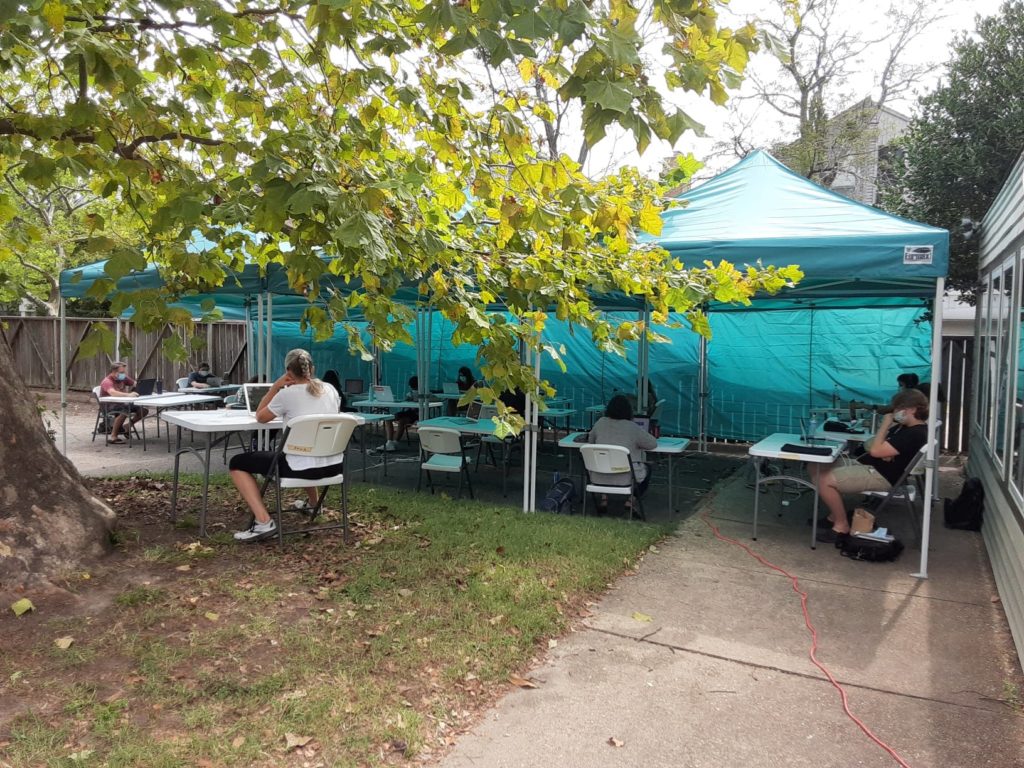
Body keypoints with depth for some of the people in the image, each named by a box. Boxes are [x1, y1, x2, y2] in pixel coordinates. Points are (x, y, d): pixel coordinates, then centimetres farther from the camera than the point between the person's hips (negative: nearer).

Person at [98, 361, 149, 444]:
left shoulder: (124, 378, 2)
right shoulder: (107, 381, -20)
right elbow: (112, 392, -41)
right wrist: (128, 395, -55)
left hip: (121, 403, 7)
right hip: (108, 406, -7)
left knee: (144, 410, -9)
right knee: (125, 410, -38)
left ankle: (127, 427, 12)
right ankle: (113, 436, -26)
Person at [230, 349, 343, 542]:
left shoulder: (287, 394, -7)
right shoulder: (330, 390, 7)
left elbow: (260, 417, 9)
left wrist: (276, 386, 8)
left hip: (302, 468, -6)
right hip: (334, 465, 6)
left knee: (237, 463, 10)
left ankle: (263, 522, -3)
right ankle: (312, 503, 57)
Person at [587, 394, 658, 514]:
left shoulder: (601, 422, -1)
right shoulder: (633, 428, -11)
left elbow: (590, 440, 15)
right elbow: (653, 444, -1)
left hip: (599, 478, 3)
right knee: (646, 469, 26)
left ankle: (604, 498, 25)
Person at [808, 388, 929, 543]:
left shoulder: (915, 434, -18)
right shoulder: (904, 426, 14)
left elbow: (875, 451, -24)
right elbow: (869, 445, 17)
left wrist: (885, 424, -14)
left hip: (880, 476, -11)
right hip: (866, 465, 11)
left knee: (825, 480, -25)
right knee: (815, 467, 4)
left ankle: (842, 525, -8)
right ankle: (835, 514, 10)